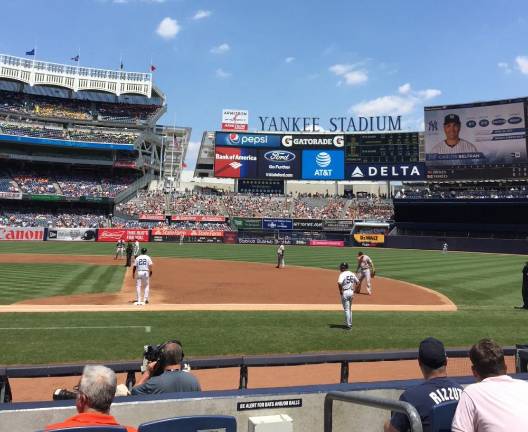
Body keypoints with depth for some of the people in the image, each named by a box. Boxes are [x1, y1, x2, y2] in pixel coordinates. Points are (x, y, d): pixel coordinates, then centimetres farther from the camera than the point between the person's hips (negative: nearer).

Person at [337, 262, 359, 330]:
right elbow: (357, 281, 17)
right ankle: (349, 323, 27)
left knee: (346, 309, 0)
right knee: (349, 308, 19)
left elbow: (339, 283, -30)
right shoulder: (352, 274, 8)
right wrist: (353, 289, 15)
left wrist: (340, 291, -17)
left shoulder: (342, 274, -15)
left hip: (345, 292, -7)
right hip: (351, 292, 7)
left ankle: (348, 325, 3)